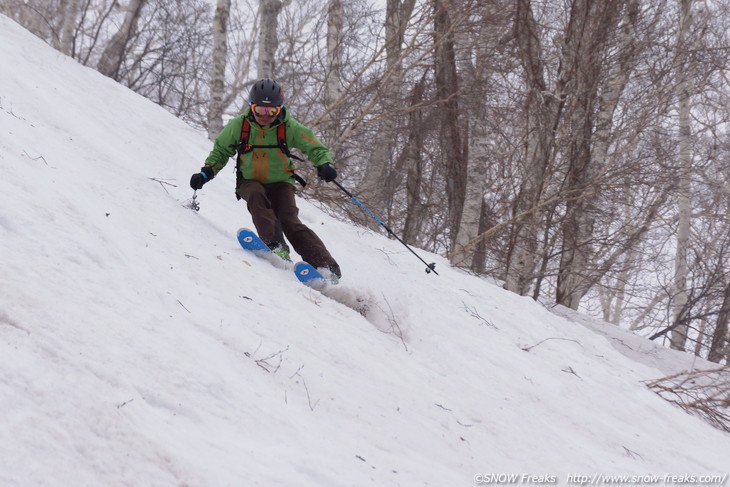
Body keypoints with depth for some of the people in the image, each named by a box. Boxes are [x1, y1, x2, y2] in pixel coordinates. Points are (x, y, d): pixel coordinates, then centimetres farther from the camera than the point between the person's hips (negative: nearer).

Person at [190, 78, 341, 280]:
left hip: (280, 183, -1)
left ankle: (326, 265, -29)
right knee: (256, 195, -34)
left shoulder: (289, 127, -10)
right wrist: (206, 172, -5)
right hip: (250, 182, 1)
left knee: (290, 221, -22)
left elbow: (316, 149, -4)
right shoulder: (239, 125, -6)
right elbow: (221, 150, 10)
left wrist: (325, 165, -26)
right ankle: (275, 246, -45)